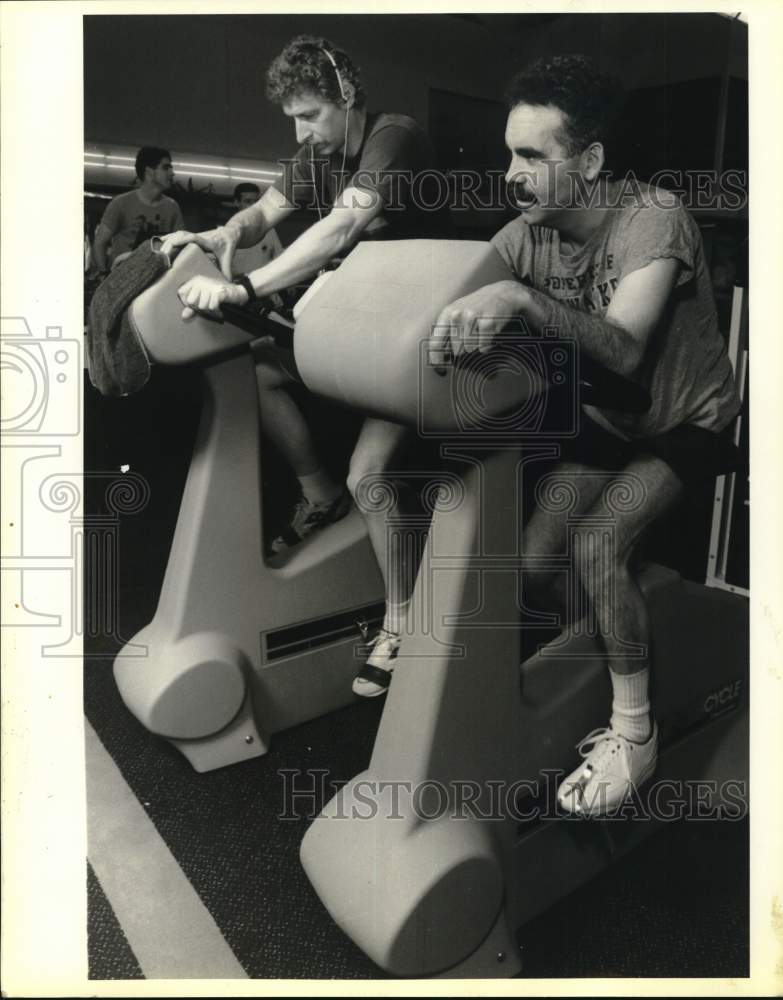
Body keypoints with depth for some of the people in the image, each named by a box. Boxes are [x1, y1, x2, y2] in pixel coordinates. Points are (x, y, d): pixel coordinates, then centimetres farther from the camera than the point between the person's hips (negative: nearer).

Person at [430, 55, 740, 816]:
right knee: (534, 563, -8)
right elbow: (443, 296, -19)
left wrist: (520, 298, -57)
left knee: (596, 548, -26)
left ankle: (633, 731, -5)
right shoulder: (526, 236, -11)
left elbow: (622, 351, -43)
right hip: (605, 421, 5)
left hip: (689, 421, -5)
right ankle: (600, 659, 22)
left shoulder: (652, 217, -27)